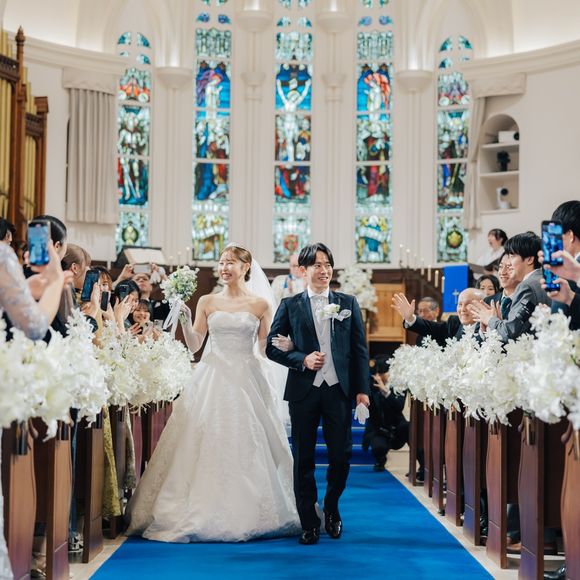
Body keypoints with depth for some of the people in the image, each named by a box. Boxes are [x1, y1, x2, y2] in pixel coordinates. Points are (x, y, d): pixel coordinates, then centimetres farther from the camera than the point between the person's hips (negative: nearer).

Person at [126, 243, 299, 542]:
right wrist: (184, 318, -8)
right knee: (207, 447, -1)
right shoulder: (207, 302, 8)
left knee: (246, 449, -1)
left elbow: (266, 350, 6)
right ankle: (203, 514, 4)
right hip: (212, 381, 1)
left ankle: (245, 514, 7)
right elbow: (194, 345, 6)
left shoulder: (260, 305, 4)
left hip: (247, 381, -1)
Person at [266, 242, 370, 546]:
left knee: (341, 455, 3)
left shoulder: (348, 303, 8)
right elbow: (272, 346, 3)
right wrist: (302, 359, -11)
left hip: (339, 390, 1)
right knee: (304, 459, 4)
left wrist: (362, 389, 0)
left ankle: (331, 508, 28)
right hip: (304, 391, -1)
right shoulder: (290, 305, 5)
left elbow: (360, 349, 7)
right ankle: (309, 523, 14)